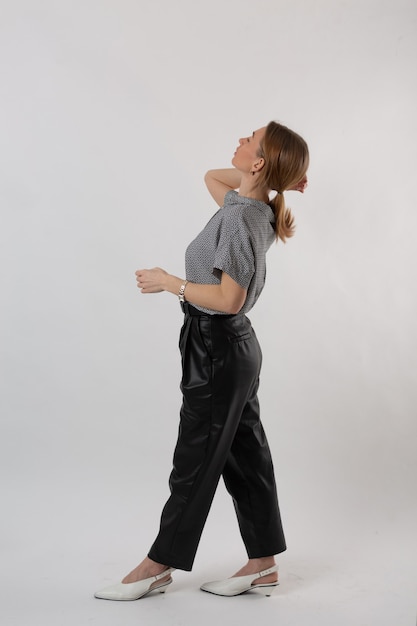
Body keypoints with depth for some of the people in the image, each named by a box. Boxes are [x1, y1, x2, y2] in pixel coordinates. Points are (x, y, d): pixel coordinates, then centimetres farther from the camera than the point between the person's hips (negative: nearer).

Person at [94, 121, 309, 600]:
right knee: (245, 454, 13)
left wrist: (170, 283, -14)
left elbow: (228, 299, -24)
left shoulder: (239, 218, -20)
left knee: (195, 459, 3)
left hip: (217, 348, -9)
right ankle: (263, 565, 24)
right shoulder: (253, 208, 6)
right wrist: (263, 177, 9)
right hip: (234, 346, 9)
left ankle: (159, 565, 20)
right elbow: (211, 176, 25)